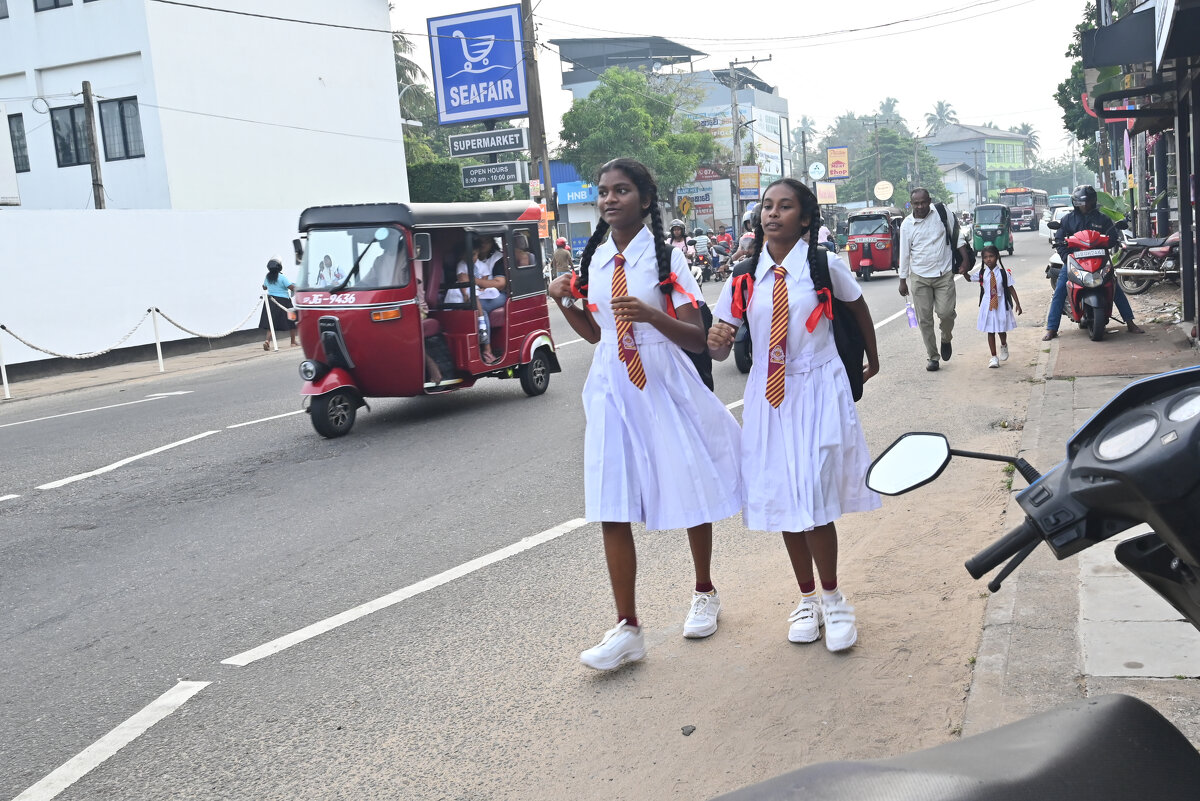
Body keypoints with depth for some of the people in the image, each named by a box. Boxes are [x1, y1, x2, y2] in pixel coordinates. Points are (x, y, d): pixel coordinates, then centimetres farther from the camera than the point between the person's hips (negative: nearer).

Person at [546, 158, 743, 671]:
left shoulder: (665, 257, -7)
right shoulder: (594, 258, 7)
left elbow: (696, 339, -10)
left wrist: (651, 314, -27)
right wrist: (565, 302, 0)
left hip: (664, 384, -3)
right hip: (611, 387, 4)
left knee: (690, 491, 10)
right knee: (611, 509, -2)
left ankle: (704, 594, 35)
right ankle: (627, 629, 5)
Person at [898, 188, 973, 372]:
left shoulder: (942, 213, -3)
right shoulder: (907, 225, 0)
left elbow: (957, 235, 5)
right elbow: (904, 253, 6)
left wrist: (965, 260, 0)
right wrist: (902, 281, 7)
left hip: (944, 274, -1)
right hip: (920, 277, 1)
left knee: (946, 312, -13)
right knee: (924, 319, 1)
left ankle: (946, 339, 20)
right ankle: (932, 356, 14)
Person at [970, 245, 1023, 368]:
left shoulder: (1004, 273, -6)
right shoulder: (982, 273, 0)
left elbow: (1011, 288, -3)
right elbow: (969, 279, 11)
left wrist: (1017, 303, -5)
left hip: (1001, 304, -1)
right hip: (987, 305, 1)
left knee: (1001, 330, 9)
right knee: (990, 331, 3)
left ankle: (1004, 346, 43)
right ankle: (994, 357, 10)